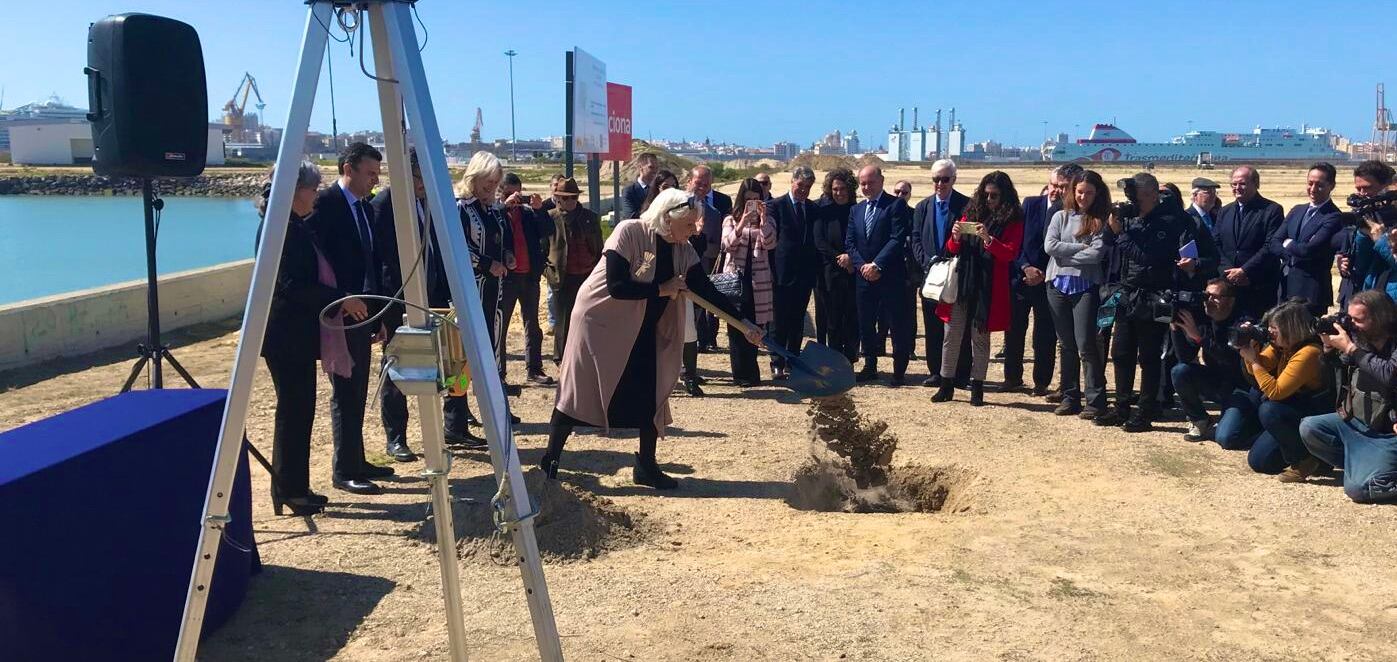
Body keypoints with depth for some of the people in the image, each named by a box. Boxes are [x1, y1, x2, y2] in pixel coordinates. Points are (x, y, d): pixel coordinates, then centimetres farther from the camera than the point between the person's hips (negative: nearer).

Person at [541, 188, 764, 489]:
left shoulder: (684, 252, -4)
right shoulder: (629, 233, -23)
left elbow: (707, 291, -7)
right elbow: (616, 286, -29)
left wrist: (744, 323, -15)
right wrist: (662, 289, -22)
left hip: (645, 332, 6)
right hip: (601, 323, -6)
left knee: (652, 396, 3)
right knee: (578, 391, 1)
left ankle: (647, 467, 18)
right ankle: (550, 459, 16)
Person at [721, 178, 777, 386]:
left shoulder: (767, 221, 9)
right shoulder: (731, 220, 7)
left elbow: (770, 244, -9)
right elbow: (728, 244, -10)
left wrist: (762, 219, -19)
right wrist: (743, 222, -21)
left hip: (758, 281, 1)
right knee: (736, 328, -1)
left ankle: (750, 373, 13)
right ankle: (741, 373, 5)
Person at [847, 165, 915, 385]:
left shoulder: (896, 205, -4)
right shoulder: (856, 210, 14)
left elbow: (898, 239, -13)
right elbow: (850, 242, 9)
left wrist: (877, 265, -16)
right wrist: (862, 265, -7)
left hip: (890, 276, -5)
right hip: (863, 276, 6)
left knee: (897, 325, -1)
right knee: (865, 324, 11)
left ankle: (899, 371, 7)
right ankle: (870, 367, 23)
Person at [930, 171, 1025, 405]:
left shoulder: (1013, 220, 1)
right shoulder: (972, 212, 11)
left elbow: (1010, 254, -9)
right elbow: (952, 249, 14)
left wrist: (988, 239, -22)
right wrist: (956, 237, -8)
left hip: (988, 287, -3)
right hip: (962, 282, 3)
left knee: (980, 337, 4)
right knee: (951, 334, 3)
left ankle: (977, 387, 12)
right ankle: (946, 385, 10)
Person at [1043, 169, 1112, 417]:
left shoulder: (1102, 221, 0)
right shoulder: (1061, 216, 9)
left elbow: (1097, 253, -12)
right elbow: (1049, 245, -5)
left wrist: (1065, 254, -6)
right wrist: (1081, 248, -8)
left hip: (1086, 285, -3)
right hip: (1058, 284, 3)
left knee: (1086, 344, -8)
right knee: (1067, 344, 9)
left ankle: (1096, 400, -2)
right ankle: (1069, 397, 16)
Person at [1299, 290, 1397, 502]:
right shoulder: (1359, 338, 2)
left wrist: (1350, 349, -26)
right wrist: (1329, 347, -10)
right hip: (1354, 422, 7)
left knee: (1358, 488, -24)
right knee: (1308, 428, -16)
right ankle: (1365, 466, -3)